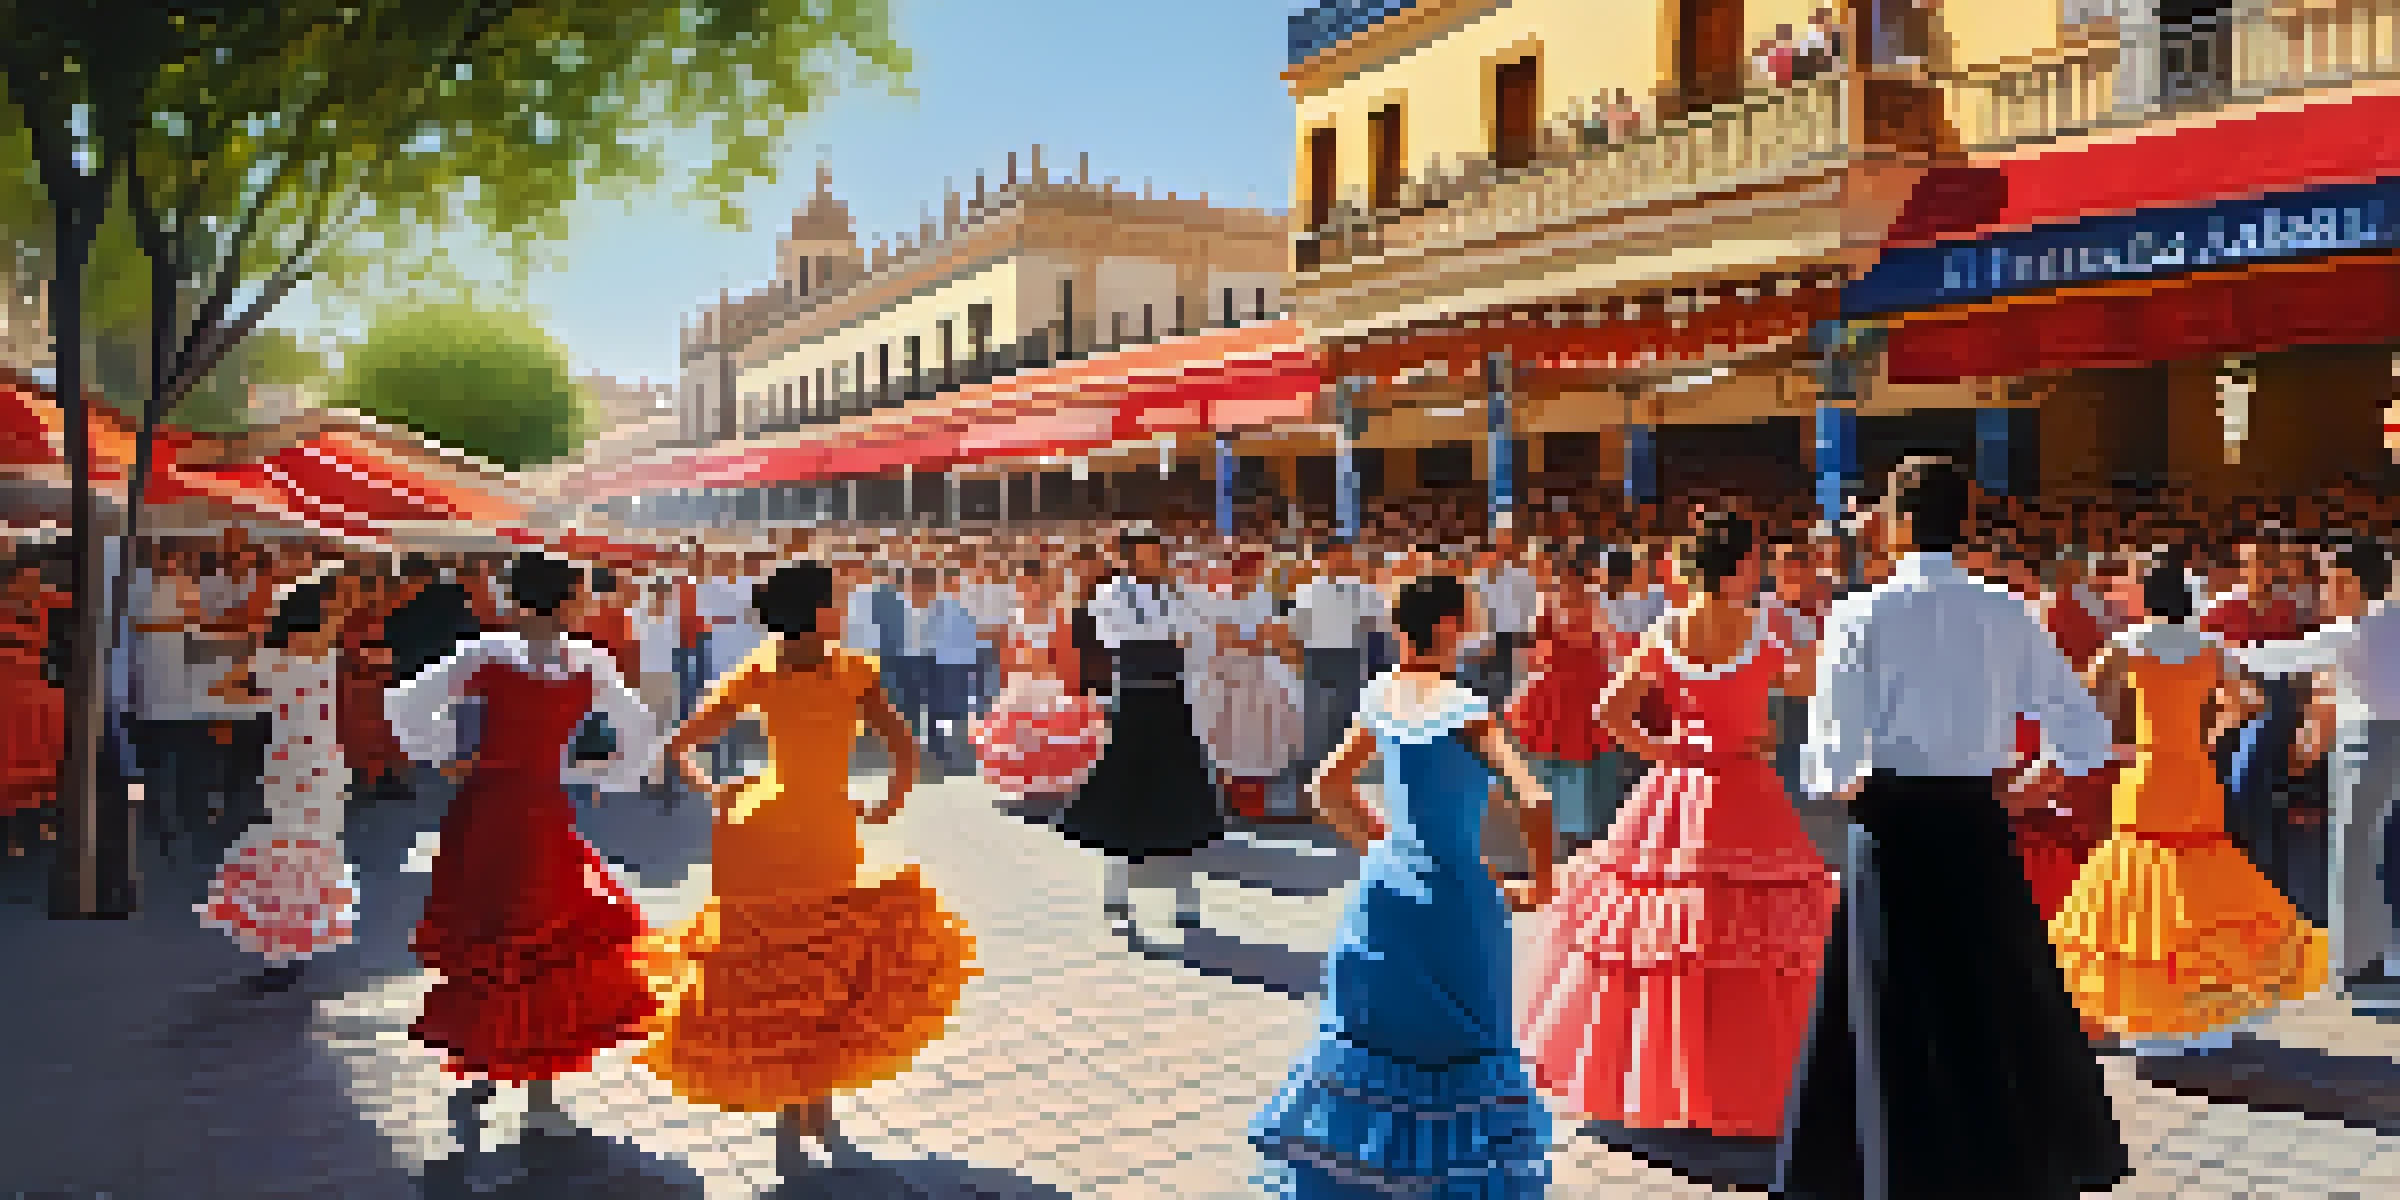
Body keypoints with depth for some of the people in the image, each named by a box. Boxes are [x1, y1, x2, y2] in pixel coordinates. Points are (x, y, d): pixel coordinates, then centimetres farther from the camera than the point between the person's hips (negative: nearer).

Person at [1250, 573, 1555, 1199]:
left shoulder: (1381, 696, 2)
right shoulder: (1464, 708, -15)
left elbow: (1329, 785, 14)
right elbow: (1534, 802, -23)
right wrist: (1540, 884, -8)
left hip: (1382, 891, 5)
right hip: (1453, 899, -5)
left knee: (1362, 1042, 16)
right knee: (1466, 1051, 12)